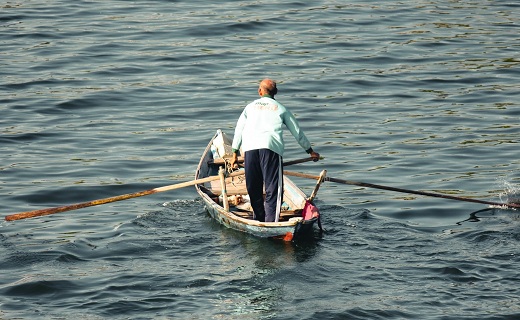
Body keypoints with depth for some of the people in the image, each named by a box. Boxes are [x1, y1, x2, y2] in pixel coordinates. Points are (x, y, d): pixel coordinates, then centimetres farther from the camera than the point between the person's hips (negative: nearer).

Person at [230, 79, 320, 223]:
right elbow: (297, 132, 26)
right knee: (273, 188, -5)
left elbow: (238, 130, 25)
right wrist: (310, 151, 37)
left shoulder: (251, 106, 26)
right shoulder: (281, 108, 21)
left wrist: (235, 154, 32)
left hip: (249, 147, 2)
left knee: (253, 188, 12)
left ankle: (259, 220, 18)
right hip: (271, 146, -2)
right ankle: (271, 222, -16)